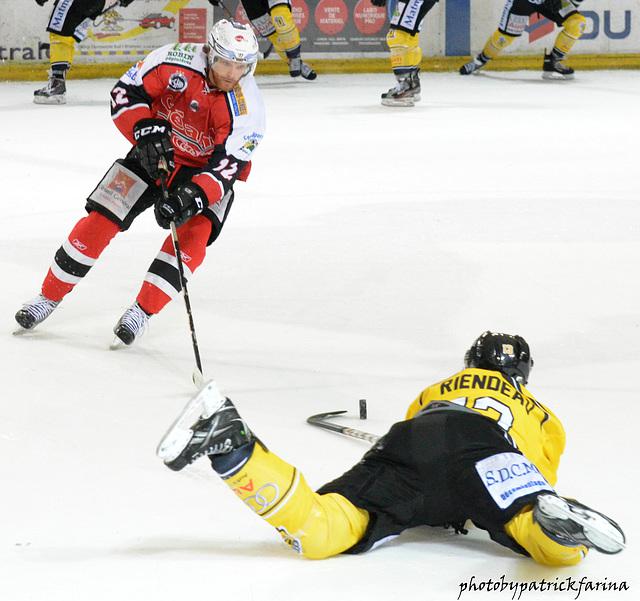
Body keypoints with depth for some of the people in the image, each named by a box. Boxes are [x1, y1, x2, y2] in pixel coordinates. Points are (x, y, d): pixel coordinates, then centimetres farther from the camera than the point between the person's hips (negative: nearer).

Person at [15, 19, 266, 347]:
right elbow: (126, 92, -14)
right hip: (155, 155, 1)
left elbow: (226, 167, -29)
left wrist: (193, 197, -44)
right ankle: (49, 296, 10)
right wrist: (145, 130, -30)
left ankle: (142, 311, -12)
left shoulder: (248, 108, -26)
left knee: (194, 233, -25)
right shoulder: (176, 61, -23)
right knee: (99, 221, -5)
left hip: (207, 172, -1)